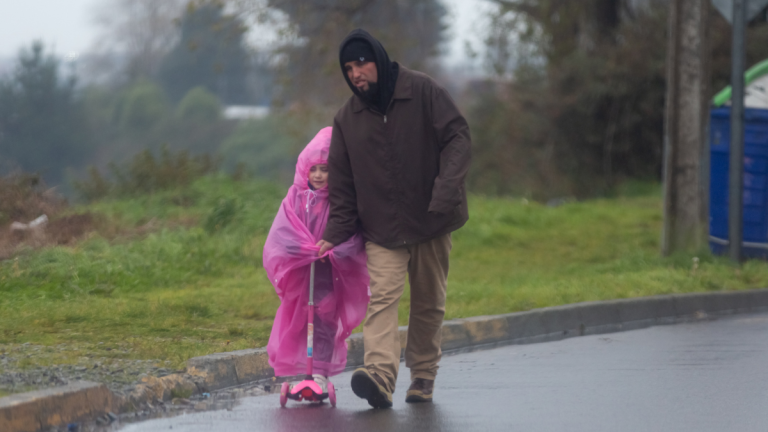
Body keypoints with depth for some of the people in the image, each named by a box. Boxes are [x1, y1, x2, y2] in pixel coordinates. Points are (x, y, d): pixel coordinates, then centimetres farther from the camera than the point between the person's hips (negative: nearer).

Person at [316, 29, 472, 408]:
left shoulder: (423, 92, -6)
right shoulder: (347, 119, 4)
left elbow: (457, 137, -9)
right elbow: (342, 182, 10)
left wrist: (446, 188, -23)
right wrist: (336, 233, 3)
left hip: (431, 222, -1)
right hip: (382, 228, 1)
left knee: (429, 303, 9)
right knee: (382, 297, -17)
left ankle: (423, 375, 24)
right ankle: (380, 376, -31)